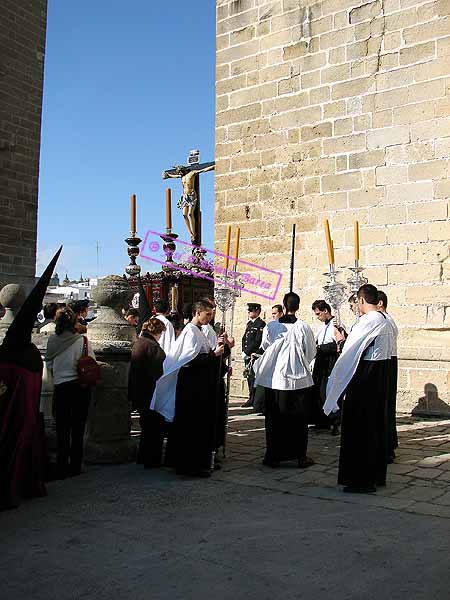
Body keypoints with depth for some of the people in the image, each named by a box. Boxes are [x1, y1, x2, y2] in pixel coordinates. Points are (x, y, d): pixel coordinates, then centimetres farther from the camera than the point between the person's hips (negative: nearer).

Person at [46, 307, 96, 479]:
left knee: (62, 429, 10)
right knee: (78, 429, 10)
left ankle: (62, 468, 14)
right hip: (81, 387, -1)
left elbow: (49, 365, 2)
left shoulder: (52, 340, -5)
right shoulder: (82, 340, -11)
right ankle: (75, 466, 17)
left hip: (60, 387, 1)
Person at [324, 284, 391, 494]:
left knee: (360, 428, -1)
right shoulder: (383, 321, 10)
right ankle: (377, 475, 27)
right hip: (379, 376, 10)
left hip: (364, 380, -10)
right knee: (376, 425, 16)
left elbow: (350, 349, -13)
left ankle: (362, 479, 6)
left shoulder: (369, 321, -18)